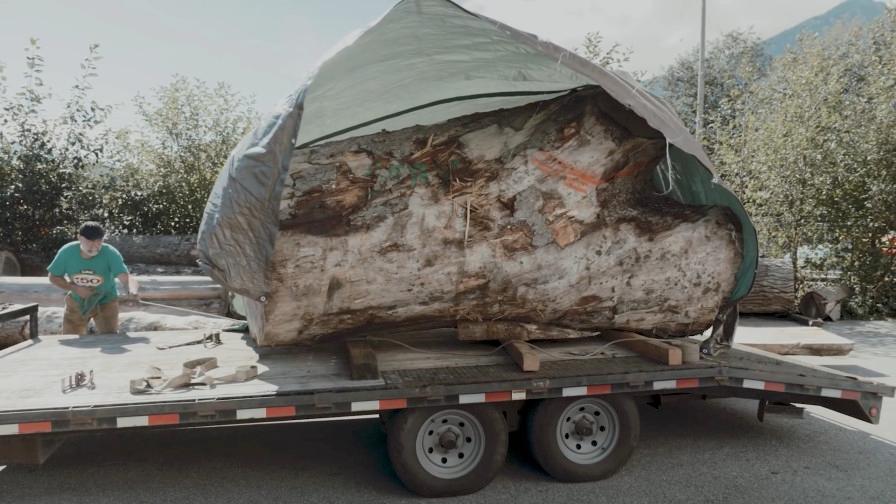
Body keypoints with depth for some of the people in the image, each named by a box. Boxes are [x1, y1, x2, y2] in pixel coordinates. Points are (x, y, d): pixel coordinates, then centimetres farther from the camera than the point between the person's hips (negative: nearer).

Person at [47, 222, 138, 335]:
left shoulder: (110, 253, -30)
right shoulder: (67, 252, -22)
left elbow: (125, 277, -43)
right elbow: (54, 277, -7)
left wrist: (132, 291, -65)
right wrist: (74, 288, -24)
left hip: (105, 301, -2)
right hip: (77, 302, 3)